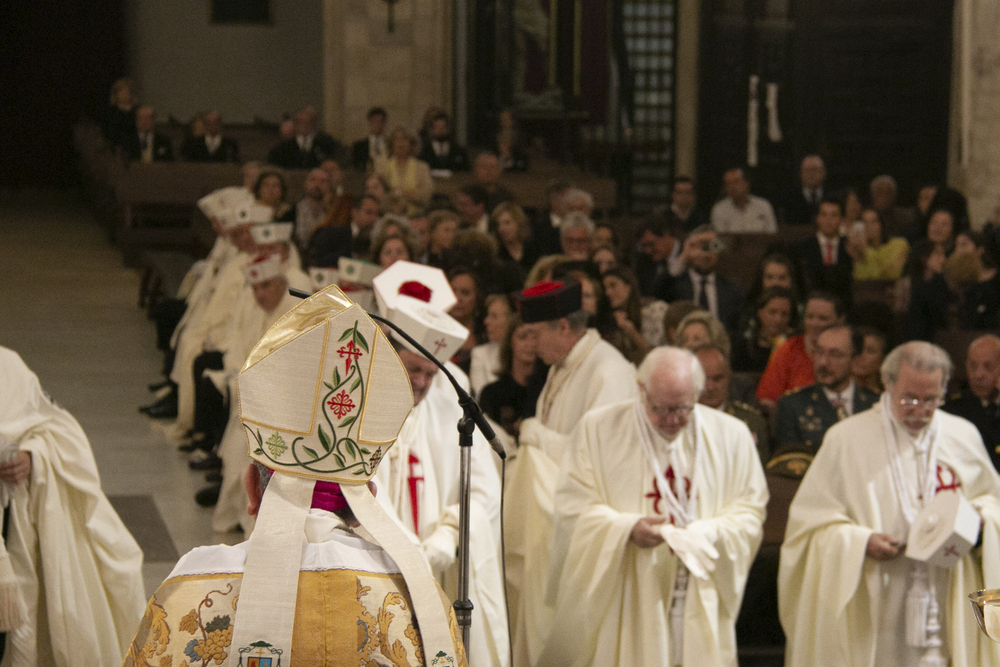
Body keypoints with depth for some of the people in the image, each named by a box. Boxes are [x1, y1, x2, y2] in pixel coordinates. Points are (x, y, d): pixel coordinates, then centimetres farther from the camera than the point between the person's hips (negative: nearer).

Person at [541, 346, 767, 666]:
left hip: (700, 602, 1)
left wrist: (707, 534, -14)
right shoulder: (600, 428, 0)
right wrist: (627, 528, -19)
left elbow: (749, 510, 6)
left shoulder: (731, 435, 5)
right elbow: (572, 508, -2)